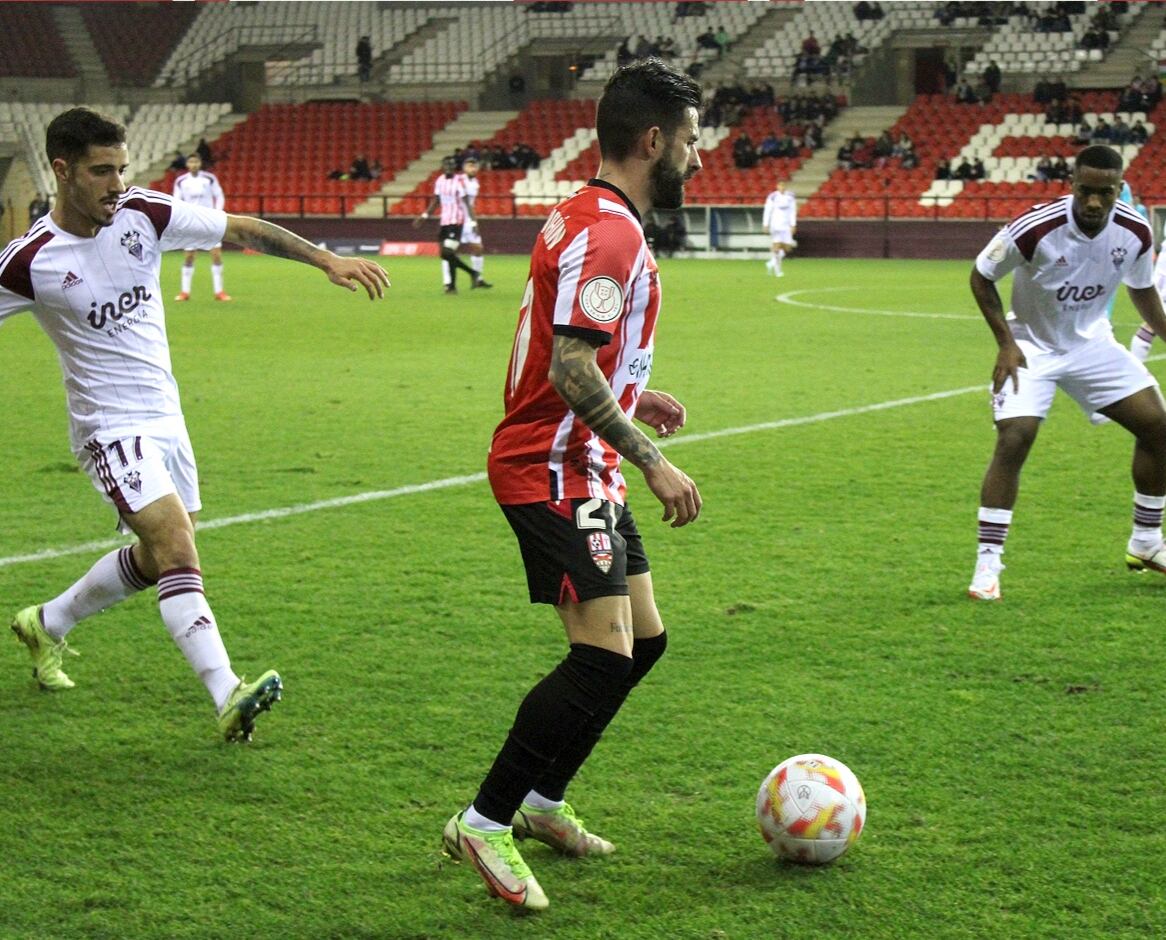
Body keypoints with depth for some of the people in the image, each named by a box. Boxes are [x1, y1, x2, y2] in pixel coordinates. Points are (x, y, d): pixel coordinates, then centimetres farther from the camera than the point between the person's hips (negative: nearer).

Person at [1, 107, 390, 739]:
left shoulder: (143, 214, -4)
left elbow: (243, 230, -1)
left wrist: (326, 260, -6)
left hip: (166, 418, 7)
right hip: (111, 427, -7)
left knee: (156, 558, 18)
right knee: (177, 550, -22)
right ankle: (228, 697, -30)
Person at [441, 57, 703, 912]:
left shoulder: (587, 218, 15)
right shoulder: (609, 234, -18)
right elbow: (571, 369, -26)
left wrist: (630, 400, 18)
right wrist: (653, 464, -23)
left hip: (581, 470, 11)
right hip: (558, 472, -11)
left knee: (643, 639, 14)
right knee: (604, 656, -15)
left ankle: (541, 802, 24)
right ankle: (485, 825, -7)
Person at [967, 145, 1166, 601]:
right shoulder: (1034, 228, -29)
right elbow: (981, 277, -13)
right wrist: (1006, 342, -18)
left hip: (1092, 343, 5)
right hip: (1031, 346, -5)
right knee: (1013, 441, -22)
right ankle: (987, 565, -14)